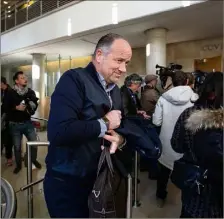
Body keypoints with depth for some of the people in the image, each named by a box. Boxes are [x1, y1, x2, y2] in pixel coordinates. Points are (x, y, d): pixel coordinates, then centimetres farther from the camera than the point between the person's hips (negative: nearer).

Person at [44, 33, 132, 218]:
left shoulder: (115, 90, 9)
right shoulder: (74, 79, -19)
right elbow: (58, 132, -33)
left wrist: (120, 137, -10)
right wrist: (104, 123, -21)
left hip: (97, 179, 8)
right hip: (66, 183, -8)